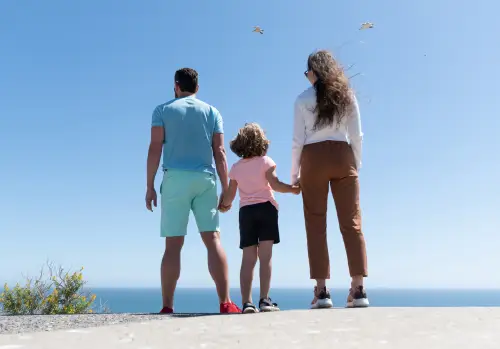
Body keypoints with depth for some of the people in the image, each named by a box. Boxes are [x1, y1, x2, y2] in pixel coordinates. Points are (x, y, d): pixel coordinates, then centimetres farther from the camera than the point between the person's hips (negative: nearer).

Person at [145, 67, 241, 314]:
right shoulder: (212, 112, 14)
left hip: (176, 178, -1)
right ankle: (225, 303, -8)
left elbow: (155, 149, -1)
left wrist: (150, 187, 1)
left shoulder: (162, 110, 10)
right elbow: (220, 153, 6)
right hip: (205, 179, 1)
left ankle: (167, 307, -1)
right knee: (213, 239, -2)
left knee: (173, 245, 0)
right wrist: (226, 189, 6)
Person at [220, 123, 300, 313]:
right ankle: (264, 300, -10)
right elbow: (274, 184, -12)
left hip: (245, 212, 3)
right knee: (265, 256, -5)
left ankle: (247, 302, -3)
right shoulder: (265, 161, 0)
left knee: (248, 259, 3)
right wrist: (292, 189, 0)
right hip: (265, 208, -3)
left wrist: (224, 205, 29)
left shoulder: (236, 168, 9)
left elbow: (230, 195, 10)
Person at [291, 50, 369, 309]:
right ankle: (358, 290, -1)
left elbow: (298, 140, 0)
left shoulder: (303, 99, 3)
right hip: (343, 157, 2)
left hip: (313, 159, -2)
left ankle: (322, 291, -2)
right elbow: (356, 136, 5)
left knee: (316, 225, 1)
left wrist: (294, 174, 6)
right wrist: (356, 164, 13)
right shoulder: (347, 96, 9)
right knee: (351, 223, 2)